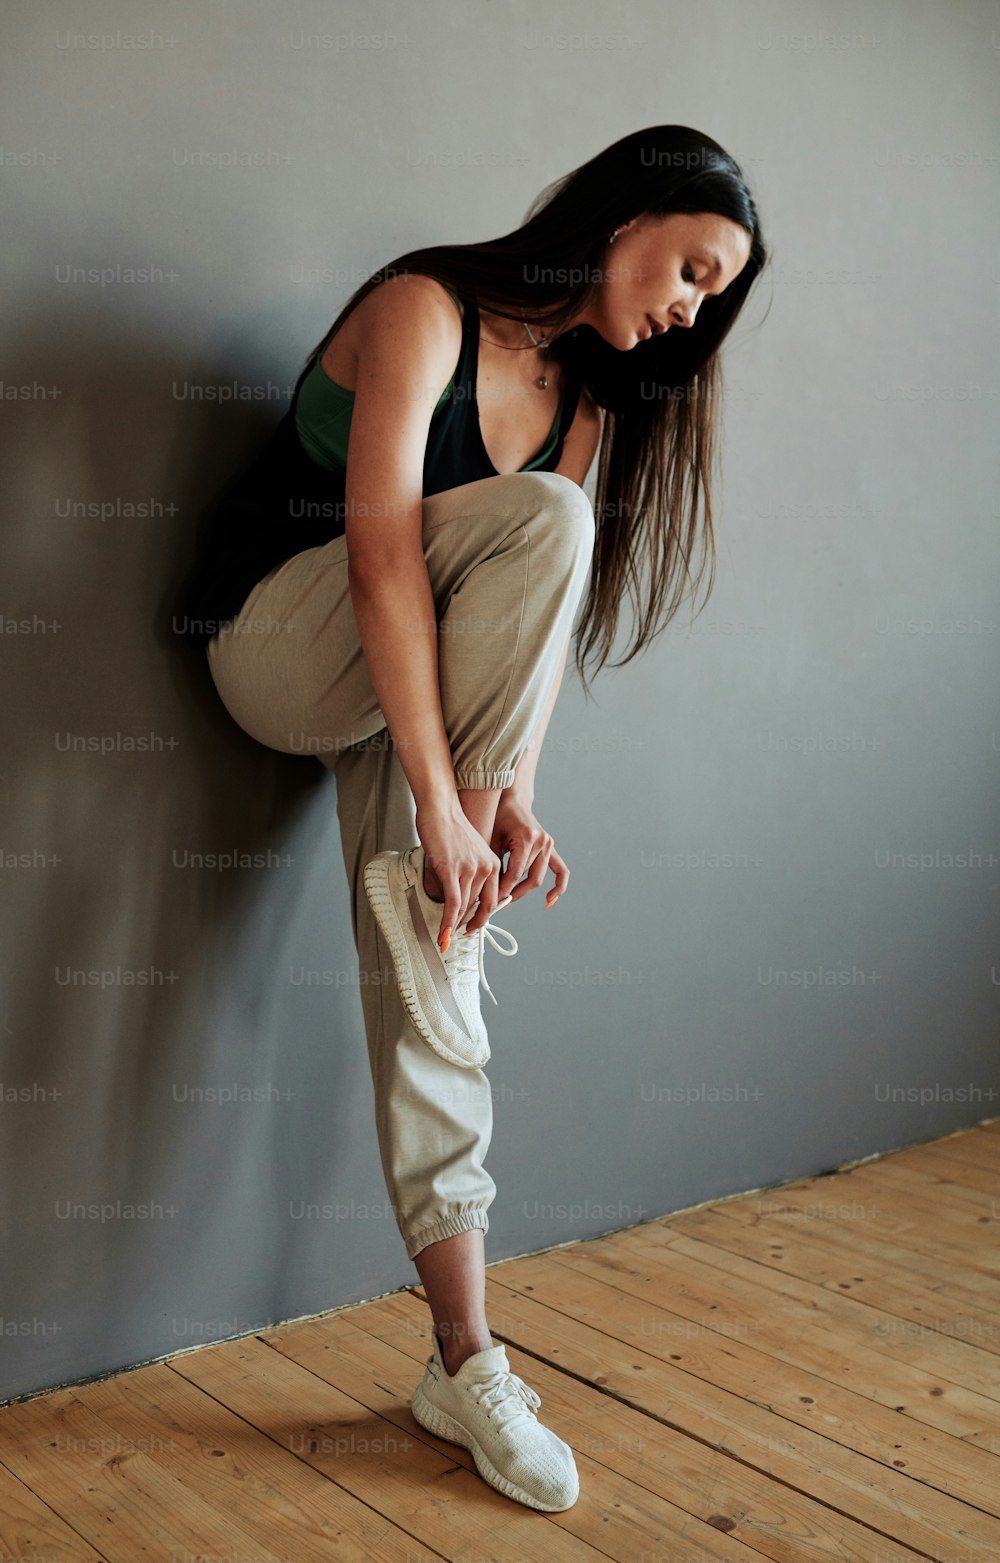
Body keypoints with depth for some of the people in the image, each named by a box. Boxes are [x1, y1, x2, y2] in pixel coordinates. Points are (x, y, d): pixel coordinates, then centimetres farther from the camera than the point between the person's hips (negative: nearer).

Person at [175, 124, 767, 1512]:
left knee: (433, 967, -10)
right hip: (277, 652, -5)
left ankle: (465, 1364, -4)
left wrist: (510, 792, -21)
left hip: (408, 680, 6)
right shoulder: (425, 308, -14)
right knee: (543, 516, -27)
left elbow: (529, 627, -4)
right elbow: (383, 556, -26)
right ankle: (464, 842, -19)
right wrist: (443, 804, -31)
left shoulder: (588, 397, 8)